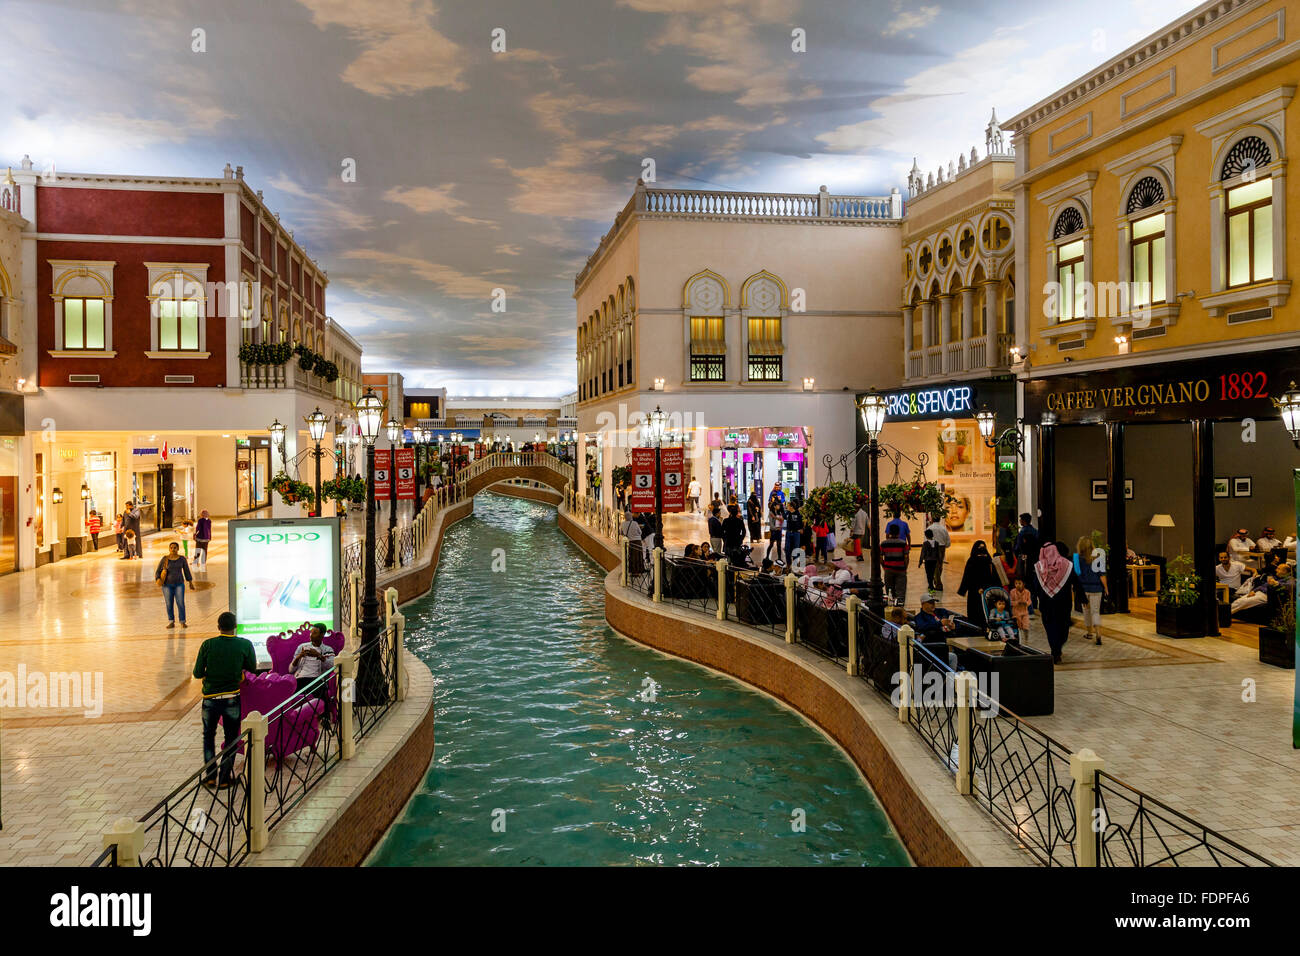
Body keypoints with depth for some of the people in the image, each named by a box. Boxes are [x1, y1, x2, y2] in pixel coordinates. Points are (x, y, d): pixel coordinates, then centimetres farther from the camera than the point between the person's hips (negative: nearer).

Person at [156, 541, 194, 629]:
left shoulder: (182, 558, -3)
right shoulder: (164, 559, -6)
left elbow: (187, 571, 4)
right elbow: (158, 572, -4)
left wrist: (191, 583, 7)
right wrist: (158, 580, -23)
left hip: (179, 584, 0)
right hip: (167, 584, 0)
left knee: (180, 603, -7)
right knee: (169, 604, 3)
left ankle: (183, 622, 4)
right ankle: (171, 622, 16)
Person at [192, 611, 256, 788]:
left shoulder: (207, 645, -10)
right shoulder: (245, 644, -10)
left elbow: (197, 674, -6)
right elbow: (252, 668, 4)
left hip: (210, 699, 1)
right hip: (232, 699, -1)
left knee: (209, 736, 20)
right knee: (231, 738, 13)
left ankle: (210, 776, 19)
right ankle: (225, 778, 16)